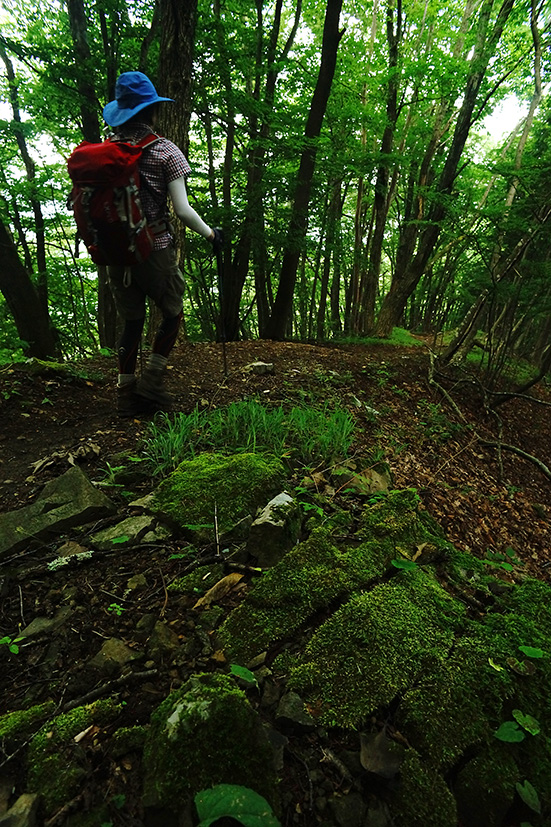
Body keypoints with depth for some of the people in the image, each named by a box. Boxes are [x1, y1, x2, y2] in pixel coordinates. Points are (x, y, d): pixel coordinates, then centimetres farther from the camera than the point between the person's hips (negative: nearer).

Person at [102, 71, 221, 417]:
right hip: (155, 249, -4)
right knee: (173, 314, 13)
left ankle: (126, 395, 14)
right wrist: (211, 235, 5)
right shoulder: (165, 151, -4)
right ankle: (151, 384, 6)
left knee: (131, 321, 12)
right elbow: (182, 210, -9)